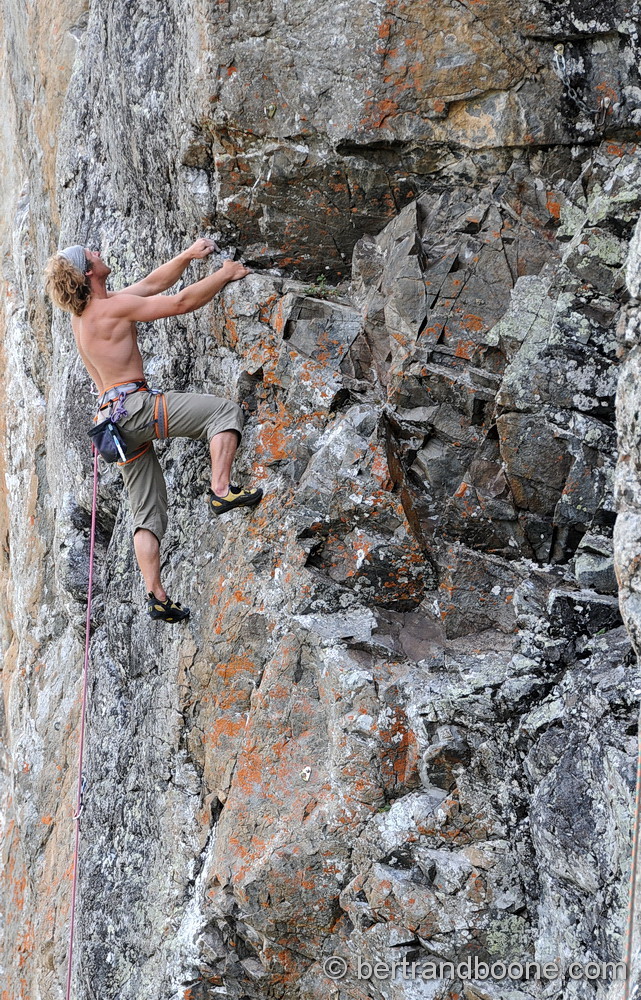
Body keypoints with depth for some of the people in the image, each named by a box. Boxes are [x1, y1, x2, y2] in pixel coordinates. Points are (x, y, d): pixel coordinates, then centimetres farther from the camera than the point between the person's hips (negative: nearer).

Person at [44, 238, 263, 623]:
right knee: (224, 411, -9)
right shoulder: (113, 307, -10)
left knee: (149, 512, 9)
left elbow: (152, 284, 24)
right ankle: (221, 490, -22)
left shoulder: (84, 312, 17)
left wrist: (188, 256, 17)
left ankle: (157, 595, 4)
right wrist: (226, 274, 1)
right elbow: (181, 303, -11)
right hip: (134, 405, -9)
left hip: (115, 418, 9)